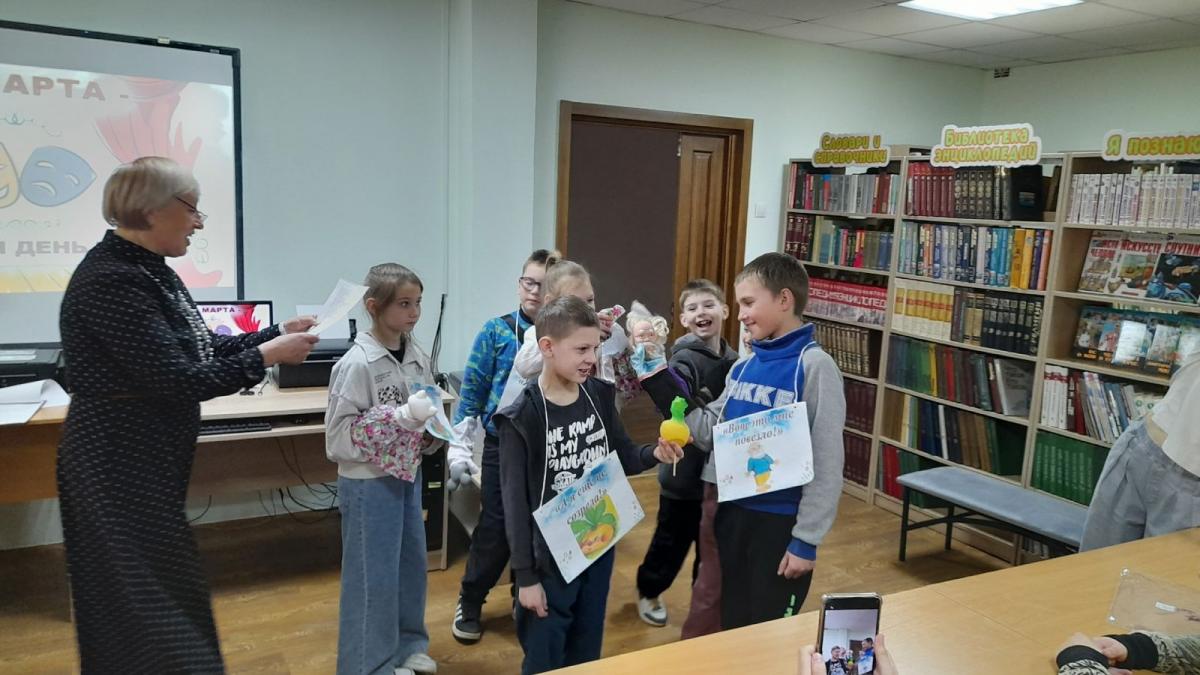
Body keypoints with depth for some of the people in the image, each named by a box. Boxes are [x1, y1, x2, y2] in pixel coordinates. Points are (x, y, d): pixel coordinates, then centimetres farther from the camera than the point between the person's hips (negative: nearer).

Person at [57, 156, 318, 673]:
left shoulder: (149, 271, 8)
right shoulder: (112, 281, -22)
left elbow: (200, 350, 13)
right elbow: (179, 380, -25)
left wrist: (279, 333, 7)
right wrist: (267, 356, -17)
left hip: (147, 464, 10)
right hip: (121, 471, -10)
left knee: (146, 604, 20)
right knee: (150, 608, 0)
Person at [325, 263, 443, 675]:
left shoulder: (417, 357, 1)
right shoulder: (358, 363, -20)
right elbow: (339, 434, -21)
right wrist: (402, 416, -28)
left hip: (408, 475, 7)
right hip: (369, 482, -7)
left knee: (411, 563, 18)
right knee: (372, 574, 5)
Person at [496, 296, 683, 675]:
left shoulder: (599, 396, -2)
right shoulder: (522, 418, -17)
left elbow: (622, 457, 9)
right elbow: (515, 501, -14)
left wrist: (655, 454, -13)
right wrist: (525, 575, -12)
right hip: (550, 556, -5)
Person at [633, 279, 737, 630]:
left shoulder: (731, 358, 3)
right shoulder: (685, 359, -17)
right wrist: (702, 406, -48)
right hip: (685, 470, -5)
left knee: (714, 543, 17)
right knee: (672, 539, 12)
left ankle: (707, 607, 36)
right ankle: (648, 592, 37)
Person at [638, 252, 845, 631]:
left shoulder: (815, 366, -15)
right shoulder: (744, 365, 6)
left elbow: (826, 465, -16)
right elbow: (711, 433, 5)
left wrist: (806, 540, -15)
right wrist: (659, 383, -1)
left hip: (781, 521, -6)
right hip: (733, 513, 7)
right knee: (732, 626, 22)